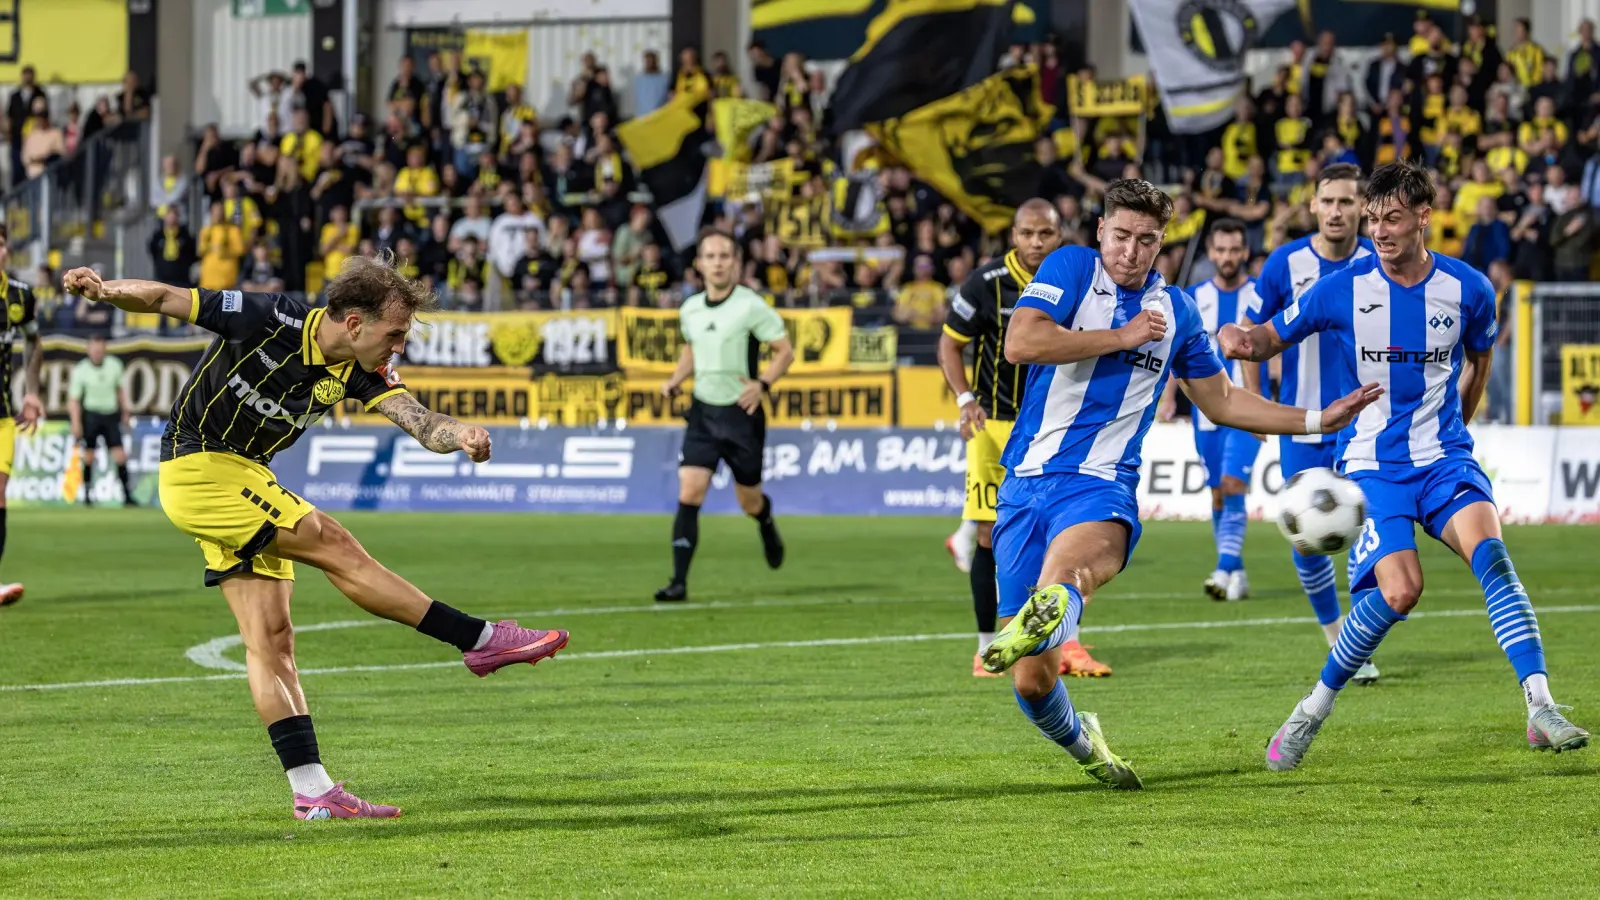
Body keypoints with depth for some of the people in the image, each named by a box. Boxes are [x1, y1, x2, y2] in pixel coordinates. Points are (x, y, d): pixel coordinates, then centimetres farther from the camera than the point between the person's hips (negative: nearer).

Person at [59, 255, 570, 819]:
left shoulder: (360, 371, -4)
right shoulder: (271, 320, -19)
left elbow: (422, 423, -18)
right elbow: (165, 298, -13)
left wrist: (461, 435, -40)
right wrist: (106, 290, -31)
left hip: (243, 478, 7)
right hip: (197, 469, -7)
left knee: (272, 638, 2)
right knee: (334, 546, -15)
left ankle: (312, 791, -2)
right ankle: (481, 641, -10)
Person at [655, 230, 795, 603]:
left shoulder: (751, 306, -13)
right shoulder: (690, 309, 4)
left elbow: (785, 350, -7)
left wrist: (763, 384, -23)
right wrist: (675, 380, 5)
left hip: (741, 413, -3)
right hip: (703, 411, 3)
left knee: (749, 502, 9)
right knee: (689, 494, -12)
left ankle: (767, 524, 48)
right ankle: (679, 582, -13)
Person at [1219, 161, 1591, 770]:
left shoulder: (1468, 290, -1)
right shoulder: (1343, 290, -4)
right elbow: (1273, 337, 5)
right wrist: (1243, 342, -18)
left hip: (1444, 457, 1)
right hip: (1372, 465, -1)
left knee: (1489, 552, -26)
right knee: (1399, 591, -21)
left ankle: (1541, 711, -29)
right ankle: (1315, 709, 0)